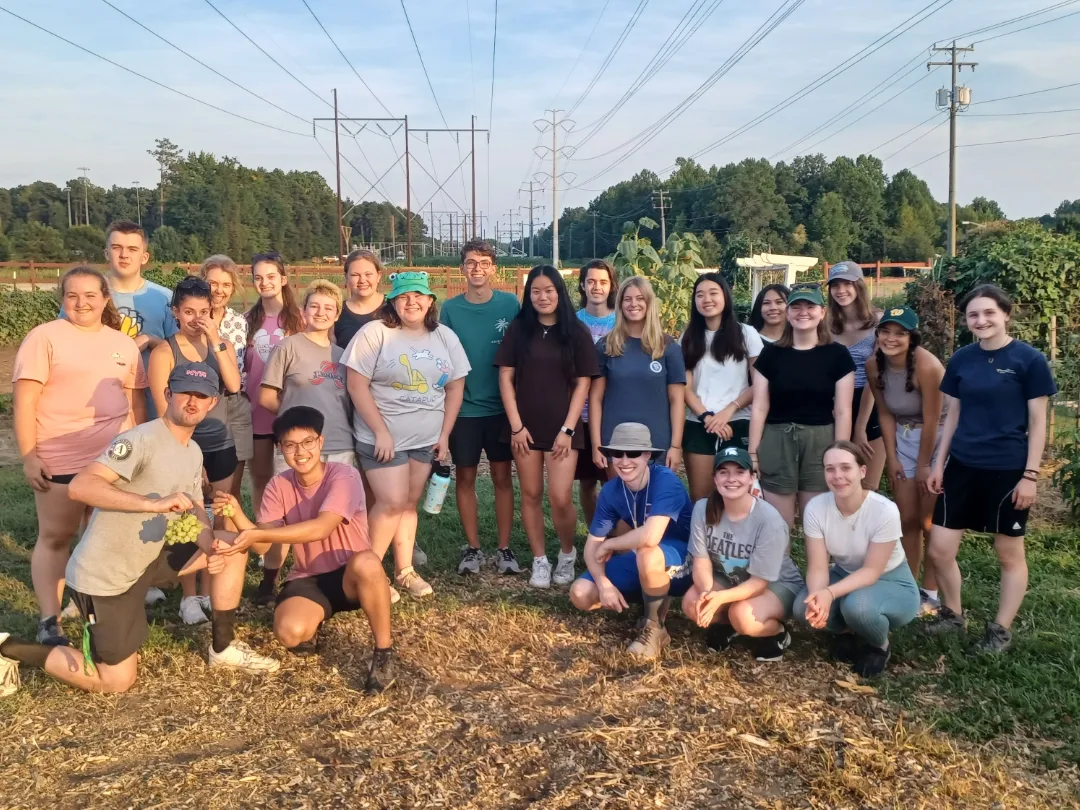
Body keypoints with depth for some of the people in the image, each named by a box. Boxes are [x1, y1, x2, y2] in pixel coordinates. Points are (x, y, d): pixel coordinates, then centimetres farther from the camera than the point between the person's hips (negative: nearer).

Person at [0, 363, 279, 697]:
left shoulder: (194, 452, 6)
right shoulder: (141, 440, -22)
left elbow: (195, 511, 11)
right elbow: (80, 486, -34)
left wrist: (211, 548, -11)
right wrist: (154, 503, -42)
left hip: (144, 562, 8)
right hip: (103, 577, -8)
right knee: (116, 681, -2)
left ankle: (223, 647, 13)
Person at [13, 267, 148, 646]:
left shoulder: (124, 344, 10)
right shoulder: (44, 337, -4)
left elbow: (136, 401, 14)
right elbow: (24, 401, -8)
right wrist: (29, 456, -13)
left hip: (114, 457, 4)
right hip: (59, 459, -4)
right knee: (55, 536, 4)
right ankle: (49, 622, 8)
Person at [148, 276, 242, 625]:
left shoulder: (221, 345, 5)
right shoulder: (164, 352, -7)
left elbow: (234, 386, -12)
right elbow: (164, 409, -10)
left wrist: (216, 341, -17)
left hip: (221, 445, 4)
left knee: (219, 521, 10)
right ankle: (189, 596, 11)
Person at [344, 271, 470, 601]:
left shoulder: (445, 337, 5)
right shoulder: (374, 333, -9)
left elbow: (455, 388, 8)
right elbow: (356, 385, -12)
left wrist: (445, 434, 1)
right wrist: (381, 431, -16)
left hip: (426, 438, 5)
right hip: (383, 437, -4)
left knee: (409, 503, 11)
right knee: (392, 503, -10)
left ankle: (404, 570, 22)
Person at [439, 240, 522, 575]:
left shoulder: (511, 304, -3)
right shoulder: (450, 309, -1)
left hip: (502, 407, 0)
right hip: (463, 408, 1)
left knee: (502, 476, 6)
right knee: (465, 477, 8)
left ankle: (504, 548, 15)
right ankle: (472, 548, 20)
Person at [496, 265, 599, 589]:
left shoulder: (576, 332, 0)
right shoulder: (518, 328, 3)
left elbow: (583, 383, -1)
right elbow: (505, 377, 1)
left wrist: (567, 429, -8)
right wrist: (516, 425, -6)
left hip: (562, 428, -2)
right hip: (525, 426, 2)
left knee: (560, 498, -7)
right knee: (531, 495, 7)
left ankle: (568, 554, 19)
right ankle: (539, 561, 21)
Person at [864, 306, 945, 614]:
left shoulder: (927, 366, -29)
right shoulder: (874, 365, -10)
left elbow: (931, 421, -21)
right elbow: (885, 414, -1)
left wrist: (924, 465, -13)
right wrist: (892, 459, -1)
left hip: (936, 440, -5)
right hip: (904, 439, 5)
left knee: (929, 522, 1)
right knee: (906, 519, 10)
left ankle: (931, 593, 14)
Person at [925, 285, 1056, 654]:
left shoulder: (1029, 359, -7)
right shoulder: (961, 360, 5)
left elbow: (1037, 422, -5)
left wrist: (1030, 474, -9)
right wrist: (939, 464, 9)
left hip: (1008, 470, -4)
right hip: (962, 467, 4)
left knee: (1009, 554, 9)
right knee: (939, 549, 4)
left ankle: (1001, 630, 24)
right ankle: (952, 614, 26)